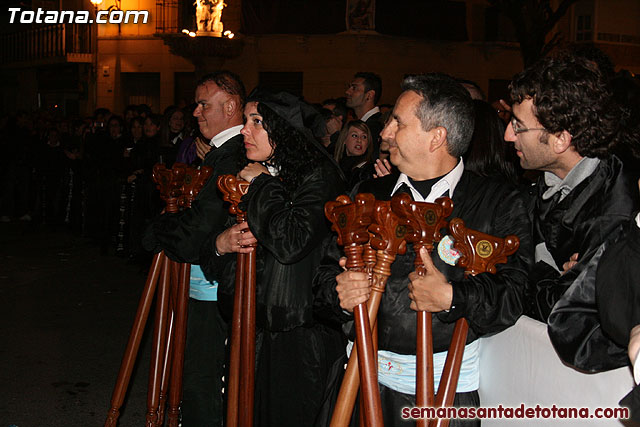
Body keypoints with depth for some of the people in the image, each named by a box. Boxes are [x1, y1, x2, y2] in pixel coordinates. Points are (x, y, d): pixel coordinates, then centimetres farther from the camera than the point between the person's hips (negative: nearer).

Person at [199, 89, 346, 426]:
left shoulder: (318, 177, -10)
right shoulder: (248, 175, 11)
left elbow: (291, 242, -28)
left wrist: (262, 184, -15)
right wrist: (220, 244, -6)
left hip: (298, 338, -6)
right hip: (252, 331, 7)